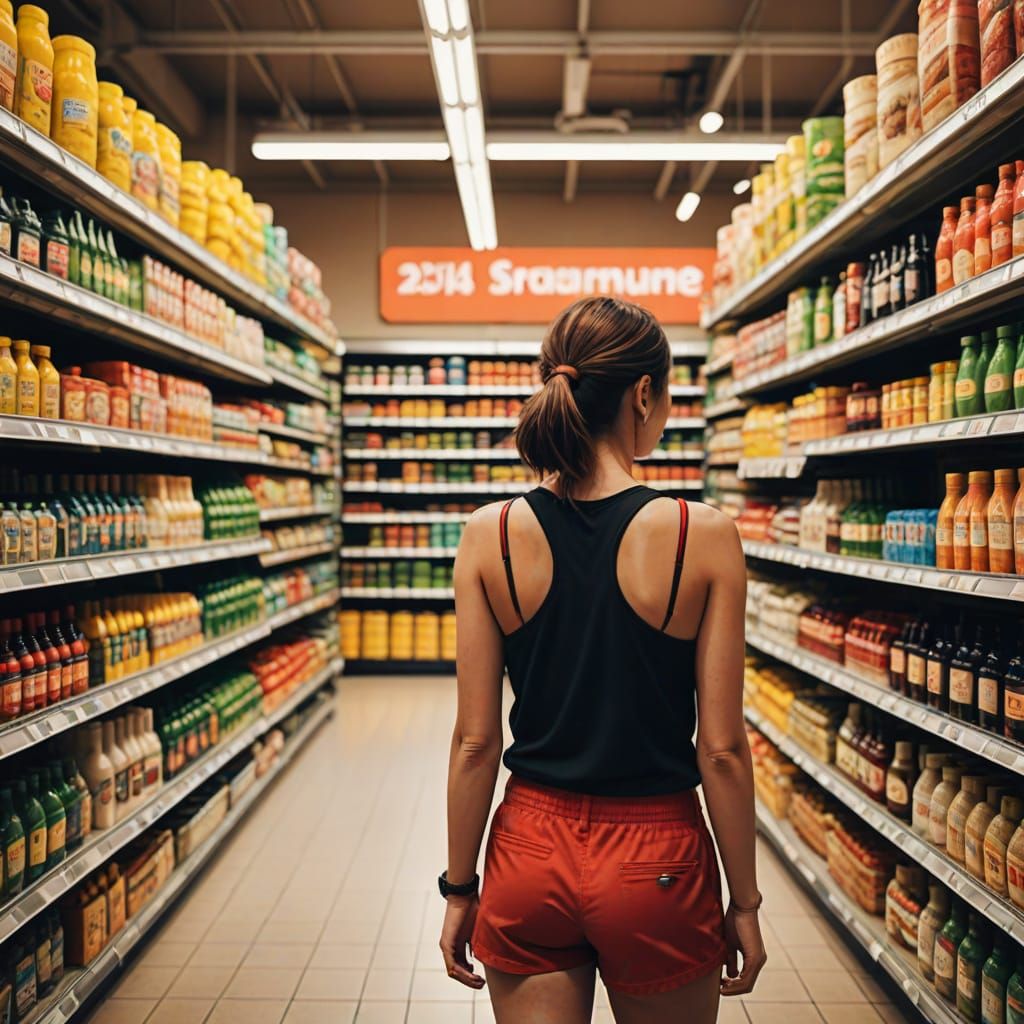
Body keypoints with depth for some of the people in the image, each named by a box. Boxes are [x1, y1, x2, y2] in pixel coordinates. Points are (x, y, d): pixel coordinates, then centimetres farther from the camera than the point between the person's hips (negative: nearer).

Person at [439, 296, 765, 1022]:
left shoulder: (490, 534, -9)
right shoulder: (705, 537, -14)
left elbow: (475, 740, -6)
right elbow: (721, 749, -10)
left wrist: (461, 888, 6)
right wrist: (744, 902, 3)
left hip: (532, 855, 1)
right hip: (657, 860, 0)